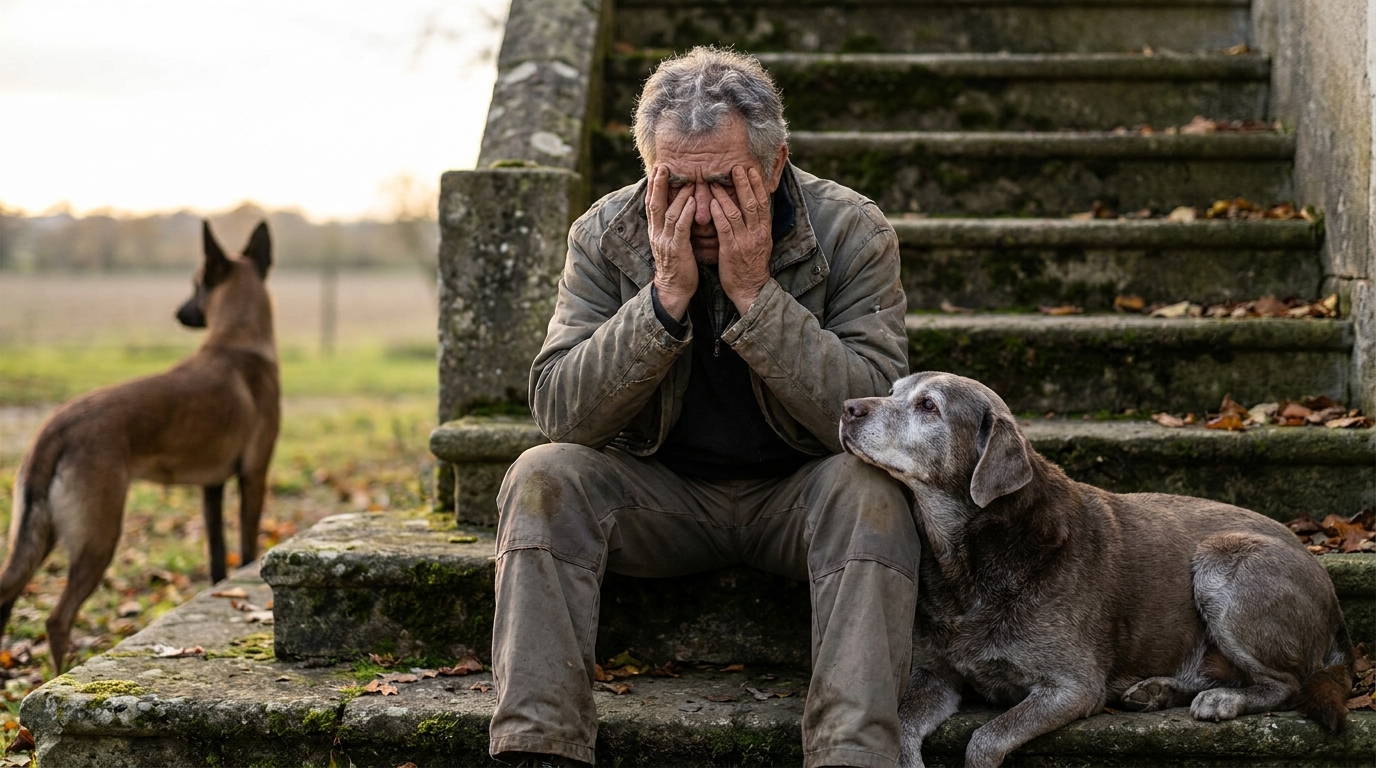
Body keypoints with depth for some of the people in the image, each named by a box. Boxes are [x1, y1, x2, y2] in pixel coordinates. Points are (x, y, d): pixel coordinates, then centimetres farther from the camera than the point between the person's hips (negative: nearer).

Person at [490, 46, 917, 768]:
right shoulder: (605, 235, -8)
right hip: (659, 491, 2)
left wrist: (755, 293, -29)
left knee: (869, 487, -32)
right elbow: (559, 411, -16)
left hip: (799, 490, -1)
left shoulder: (852, 231, -13)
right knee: (543, 477, -24)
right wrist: (667, 296, -27)